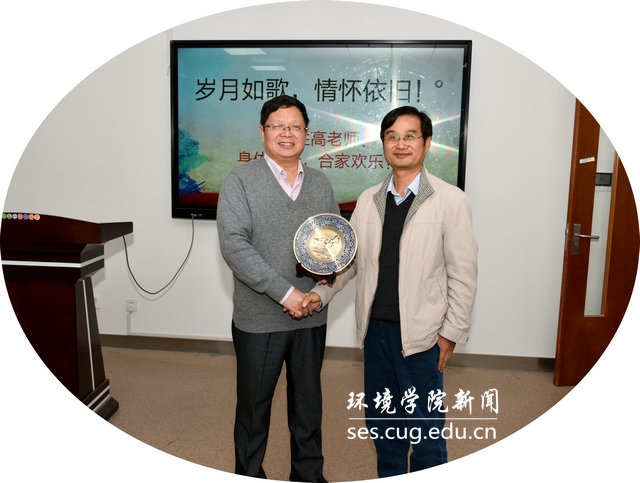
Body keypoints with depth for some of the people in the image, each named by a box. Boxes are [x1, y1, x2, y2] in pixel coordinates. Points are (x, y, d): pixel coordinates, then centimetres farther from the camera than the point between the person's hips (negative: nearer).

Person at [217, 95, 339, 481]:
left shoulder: (321, 182, 8)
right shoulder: (240, 180, -7)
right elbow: (234, 246, -17)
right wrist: (285, 293, -21)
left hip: (311, 316, 4)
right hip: (259, 318, -3)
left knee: (308, 399, 19)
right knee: (254, 402, 13)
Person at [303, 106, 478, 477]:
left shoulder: (451, 200, -8)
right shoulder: (368, 200, 5)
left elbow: (463, 274, -8)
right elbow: (350, 258, 10)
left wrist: (451, 334, -8)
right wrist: (321, 294, -3)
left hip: (421, 333, -4)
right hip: (376, 327, 5)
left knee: (425, 423, 11)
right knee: (381, 417, 20)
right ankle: (389, 477, 42)